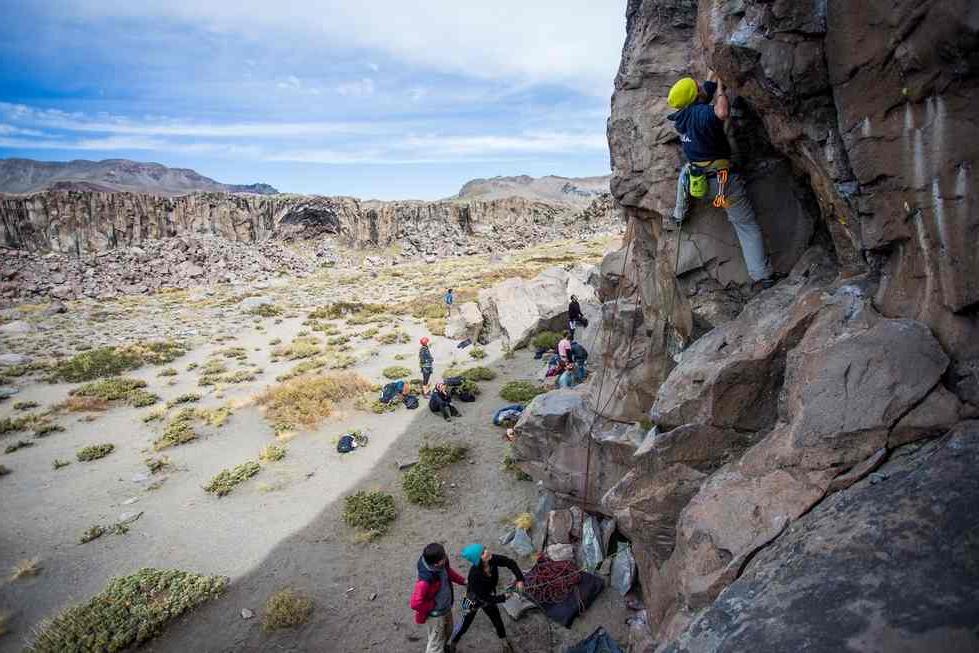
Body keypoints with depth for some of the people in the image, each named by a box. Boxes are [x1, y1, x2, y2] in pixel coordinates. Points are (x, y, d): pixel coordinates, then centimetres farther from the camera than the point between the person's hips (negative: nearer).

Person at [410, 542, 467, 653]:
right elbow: (415, 603, -38)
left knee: (448, 631, 33)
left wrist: (462, 580, 0)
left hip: (446, 607, 8)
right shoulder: (425, 580, -42)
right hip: (436, 614, -8)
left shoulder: (441, 564, -20)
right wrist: (433, 605, -23)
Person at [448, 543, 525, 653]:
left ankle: (505, 644, 48)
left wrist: (519, 579, -22)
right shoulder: (475, 574, -42)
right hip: (474, 600, -4)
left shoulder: (493, 560, -30)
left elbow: (510, 563, -14)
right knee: (464, 625, 16)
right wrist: (504, 597, -28)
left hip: (489, 596, 4)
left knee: (497, 621, 20)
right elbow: (484, 598, -32)